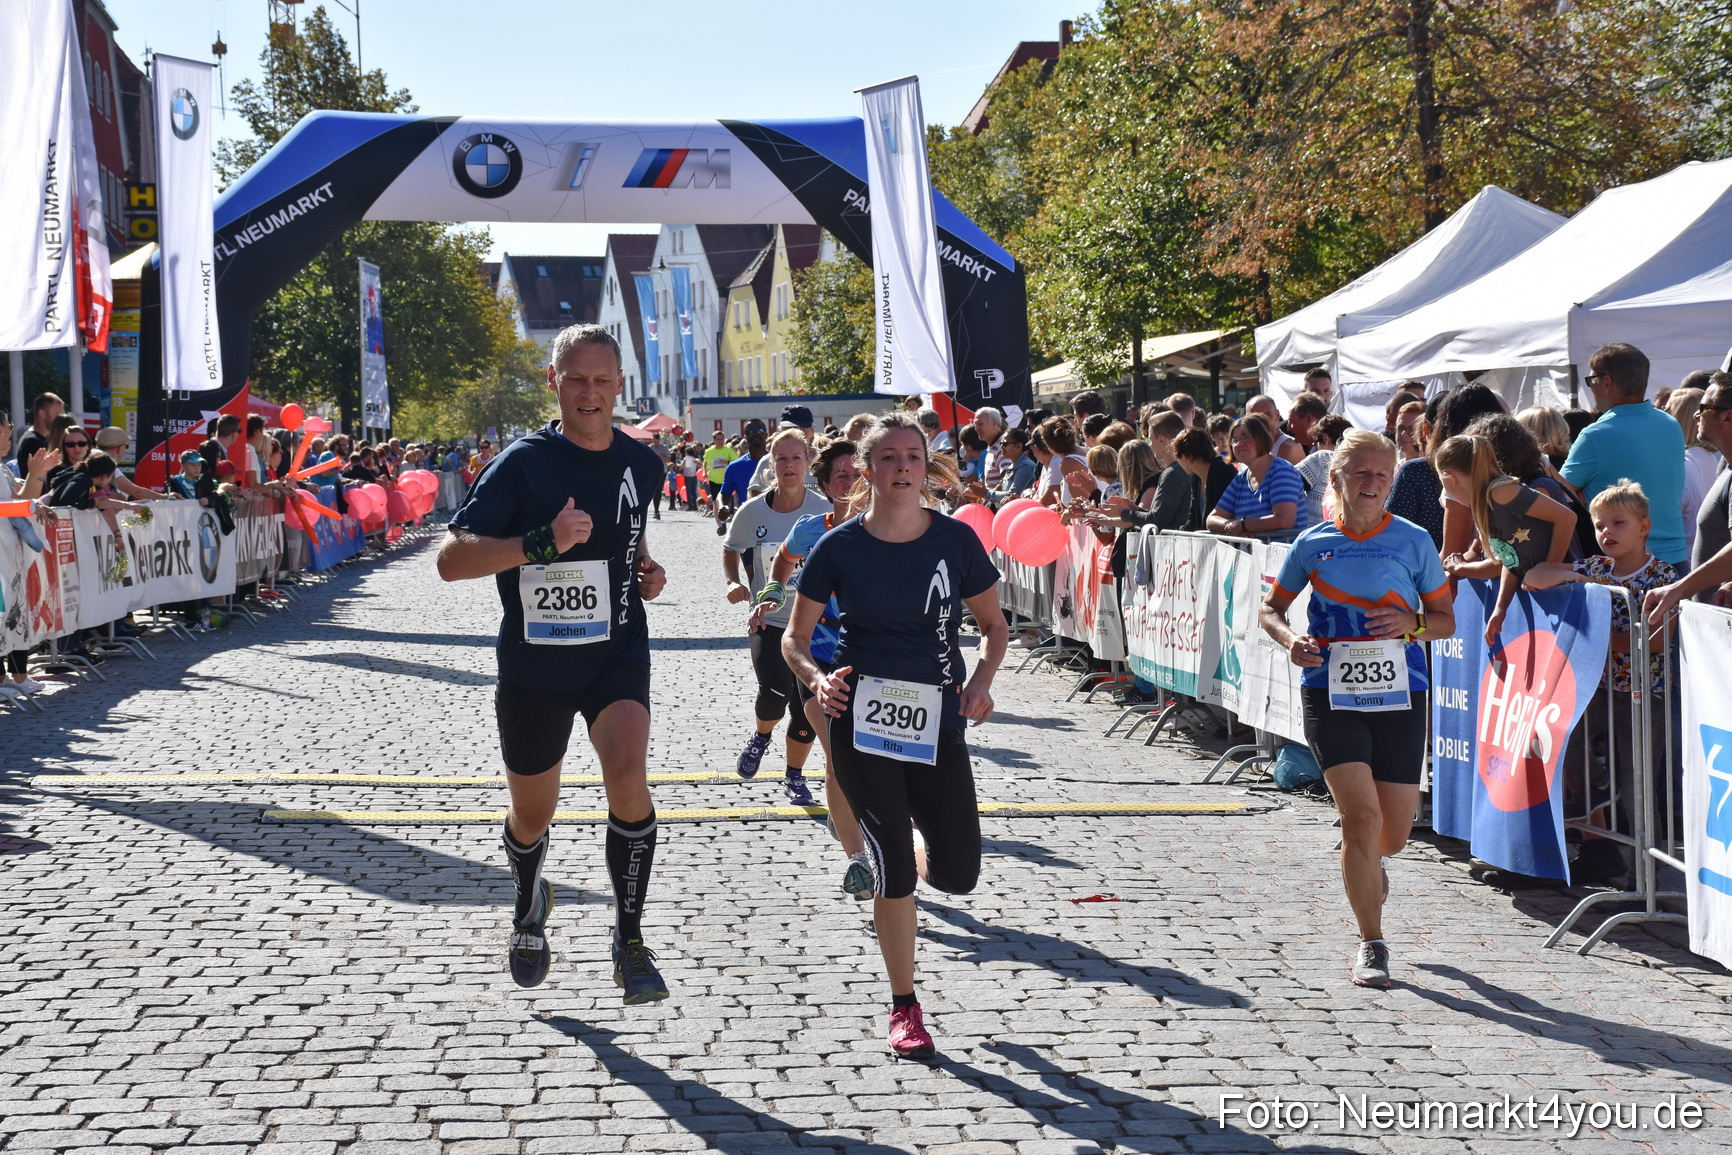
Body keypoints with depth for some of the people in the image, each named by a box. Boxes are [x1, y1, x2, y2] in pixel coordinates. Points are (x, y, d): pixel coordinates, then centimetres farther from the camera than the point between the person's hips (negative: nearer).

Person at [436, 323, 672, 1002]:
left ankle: (630, 941, -10)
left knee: (627, 777, -25)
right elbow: (451, 559, -18)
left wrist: (646, 567, 5)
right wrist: (543, 542, -30)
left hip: (617, 652, 1)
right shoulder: (524, 462, -11)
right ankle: (529, 905, 49)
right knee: (532, 816, 14)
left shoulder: (641, 464, 4)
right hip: (533, 661, -1)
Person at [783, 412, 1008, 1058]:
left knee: (958, 875, -1)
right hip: (861, 720, -2)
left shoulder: (956, 541, -2)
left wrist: (981, 681, -10)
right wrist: (817, 678, -17)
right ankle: (904, 1009, 13)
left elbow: (994, 625, 9)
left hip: (937, 721, 2)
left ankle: (912, 848, 37)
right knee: (893, 874, -3)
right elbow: (795, 638, 3)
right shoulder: (839, 548, -5)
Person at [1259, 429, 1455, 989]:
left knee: (1394, 833, 7)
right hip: (1331, 694, -1)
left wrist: (1412, 623, -12)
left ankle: (1364, 863, 47)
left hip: (1399, 694, 1)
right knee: (1362, 814, -16)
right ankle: (1371, 946, -1)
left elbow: (1446, 619, 9)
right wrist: (1290, 639, -8)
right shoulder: (1313, 543, 3)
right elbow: (1272, 608, 13)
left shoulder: (1413, 540, 3)